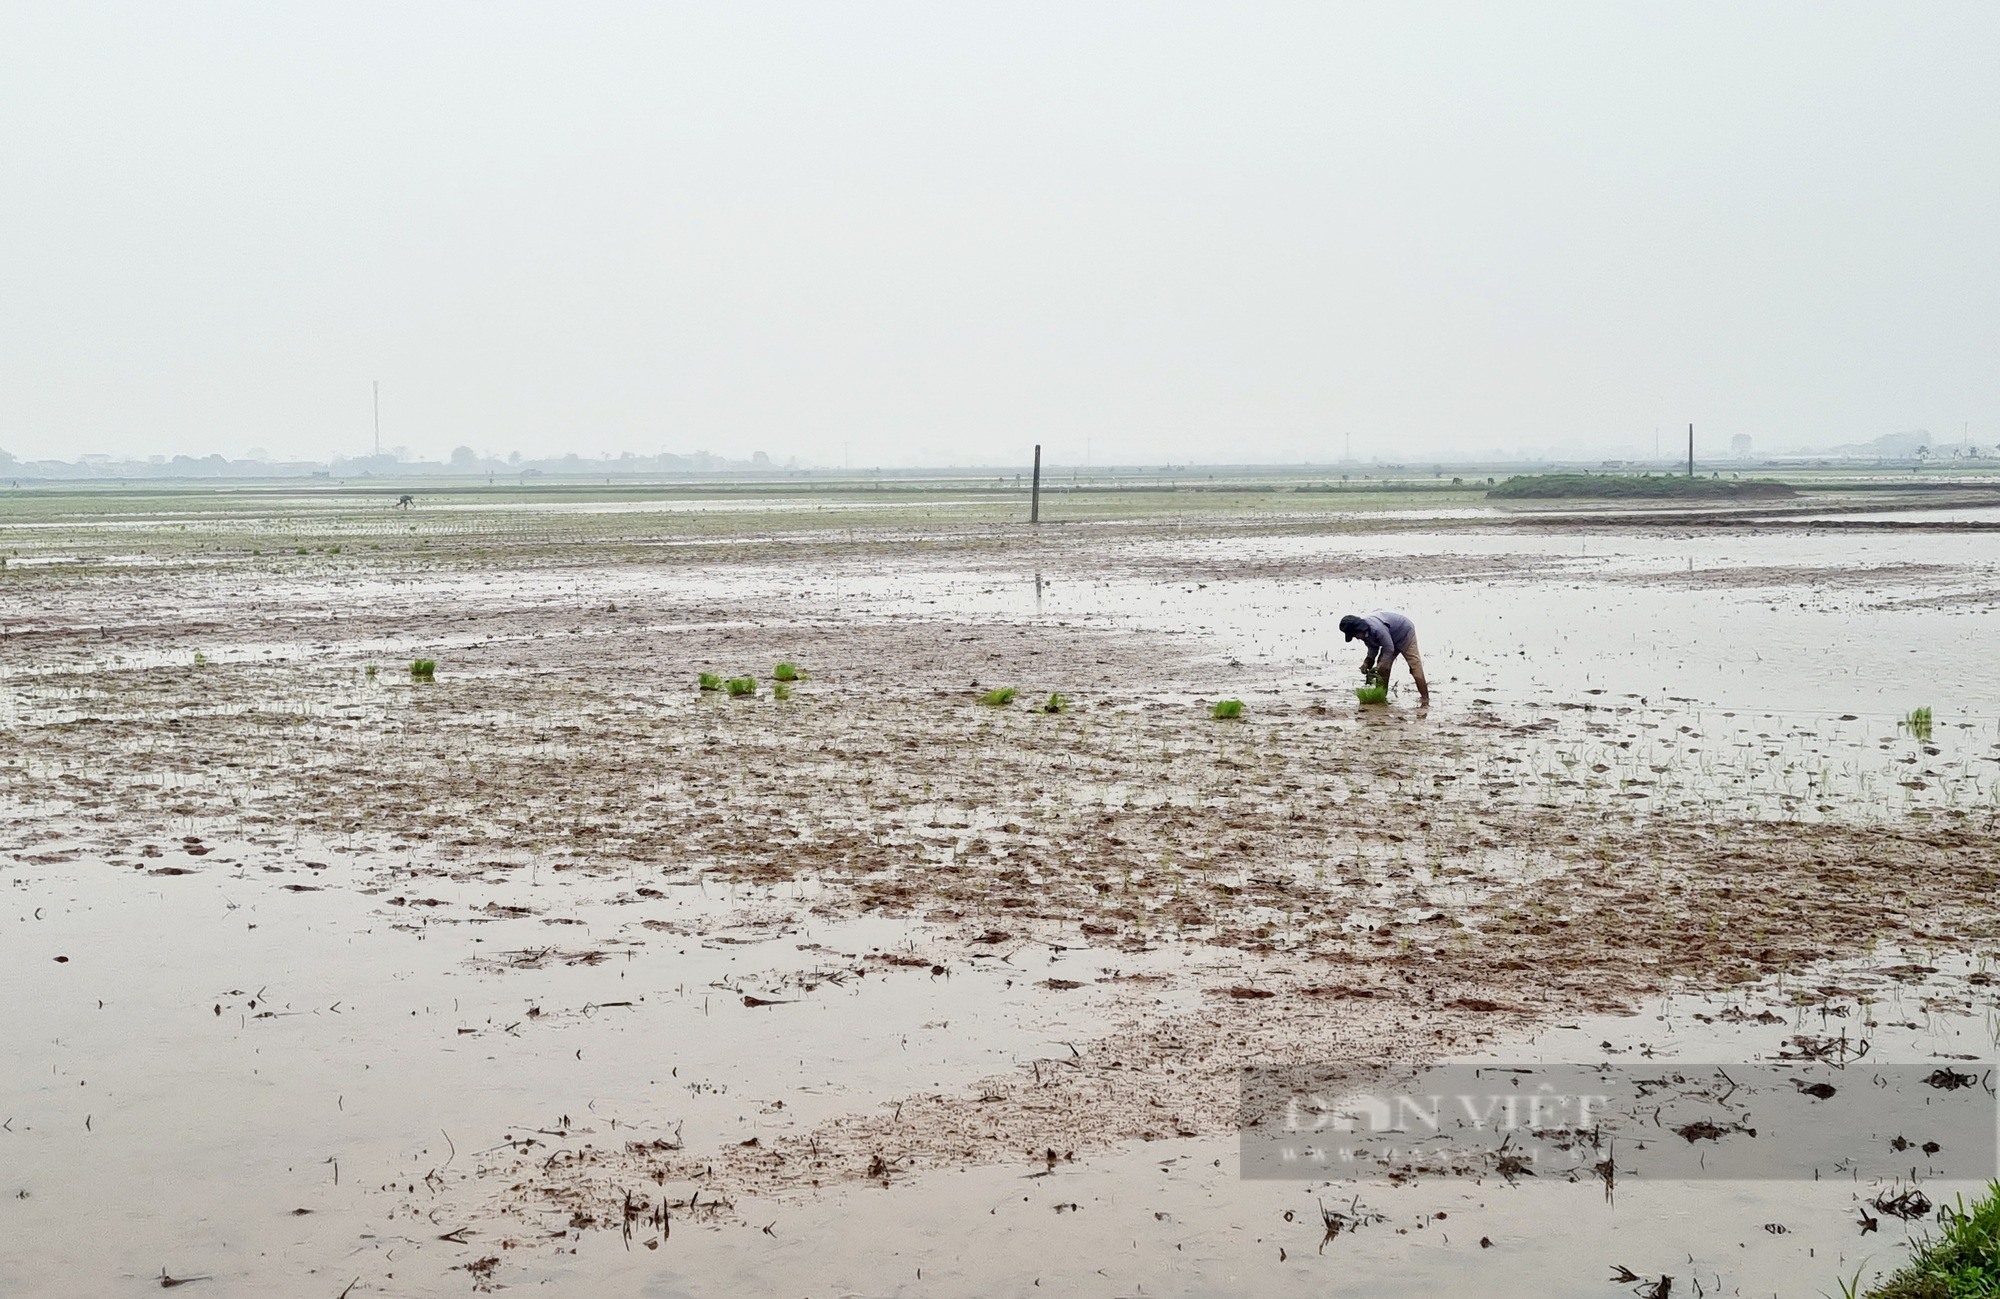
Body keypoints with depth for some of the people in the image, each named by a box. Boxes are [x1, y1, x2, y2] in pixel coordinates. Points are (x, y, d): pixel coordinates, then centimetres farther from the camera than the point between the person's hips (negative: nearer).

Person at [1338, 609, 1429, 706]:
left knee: (1415, 665, -12)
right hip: (1392, 638, 9)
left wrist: (1379, 666, -31)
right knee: (1383, 667, 2)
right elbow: (1373, 647, 2)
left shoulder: (1377, 628, -39)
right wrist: (1367, 662, -12)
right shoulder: (1365, 631, -11)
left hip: (1405, 633, -9)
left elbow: (1389, 649, -32)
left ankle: (1425, 700, -13)